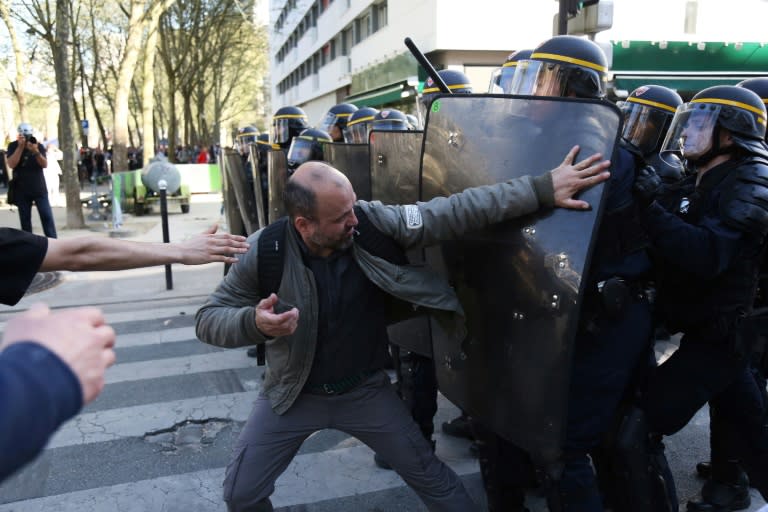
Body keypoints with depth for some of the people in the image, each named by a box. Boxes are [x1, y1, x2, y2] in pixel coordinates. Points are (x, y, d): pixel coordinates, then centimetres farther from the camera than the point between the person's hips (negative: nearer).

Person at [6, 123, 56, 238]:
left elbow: (45, 165, -9)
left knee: (47, 217, -7)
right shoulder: (13, 146, 1)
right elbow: (11, 164, -13)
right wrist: (20, 147, -20)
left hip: (39, 188, 0)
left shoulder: (38, 146, 2)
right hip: (22, 190, 0)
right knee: (25, 219, 5)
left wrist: (35, 151, -26)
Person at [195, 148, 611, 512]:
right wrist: (254, 322, -39)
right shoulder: (264, 252, -23)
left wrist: (543, 188, -26)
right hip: (294, 395, 0)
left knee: (428, 474, 12)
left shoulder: (372, 222, -23)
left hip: (365, 389, 1)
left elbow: (455, 211, -23)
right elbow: (208, 318, -15)